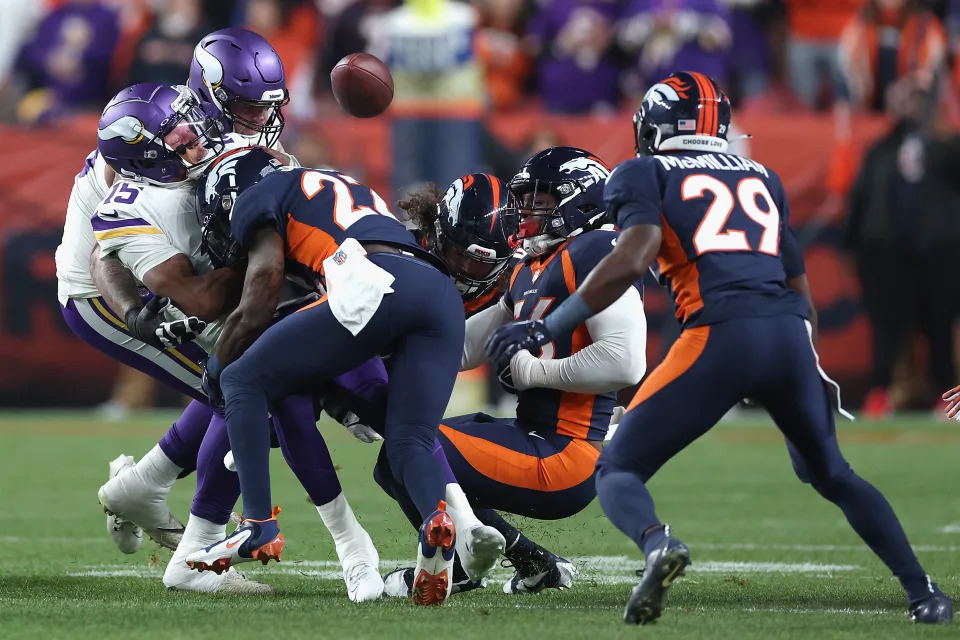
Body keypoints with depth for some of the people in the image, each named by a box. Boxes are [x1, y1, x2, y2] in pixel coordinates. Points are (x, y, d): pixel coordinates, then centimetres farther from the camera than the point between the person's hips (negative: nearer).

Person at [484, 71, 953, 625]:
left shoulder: (648, 175, 11)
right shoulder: (762, 180, 27)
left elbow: (632, 260, -6)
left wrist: (545, 329, -3)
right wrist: (812, 371, 37)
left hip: (721, 335, -5)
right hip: (791, 333, 5)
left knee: (618, 470, 5)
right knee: (834, 476, 27)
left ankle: (656, 543, -28)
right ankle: (924, 591, 19)